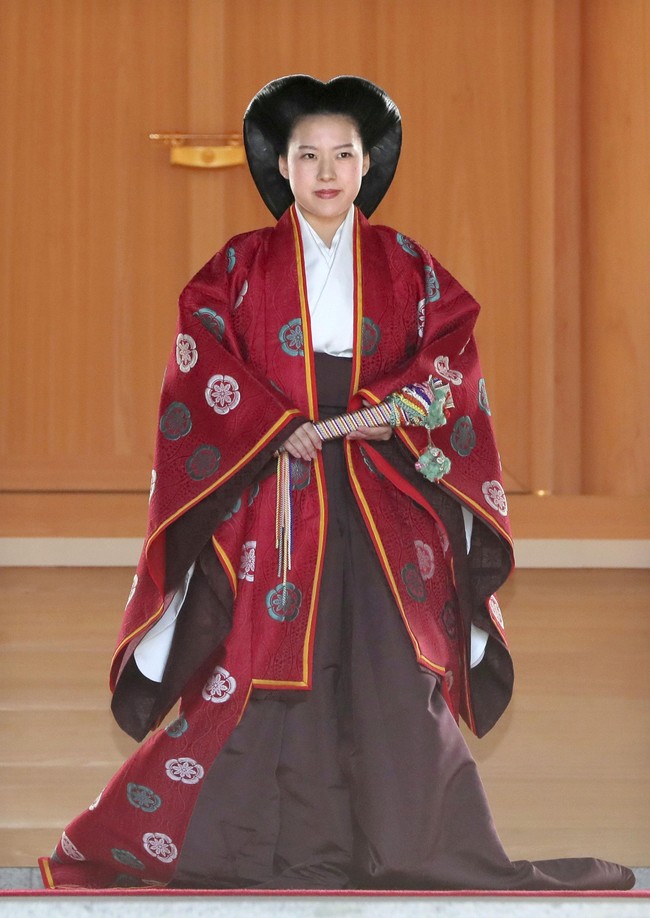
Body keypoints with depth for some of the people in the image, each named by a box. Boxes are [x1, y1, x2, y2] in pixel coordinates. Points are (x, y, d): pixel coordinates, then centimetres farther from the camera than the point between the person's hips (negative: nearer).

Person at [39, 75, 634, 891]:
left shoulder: (405, 266, 10)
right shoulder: (241, 267, 5)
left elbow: (453, 358, 2)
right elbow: (202, 374, -3)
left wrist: (384, 412, -15)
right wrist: (282, 429, -15)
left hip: (382, 505, 2)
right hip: (270, 498, -1)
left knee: (392, 672, -2)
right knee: (252, 670, -5)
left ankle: (416, 850, 5)